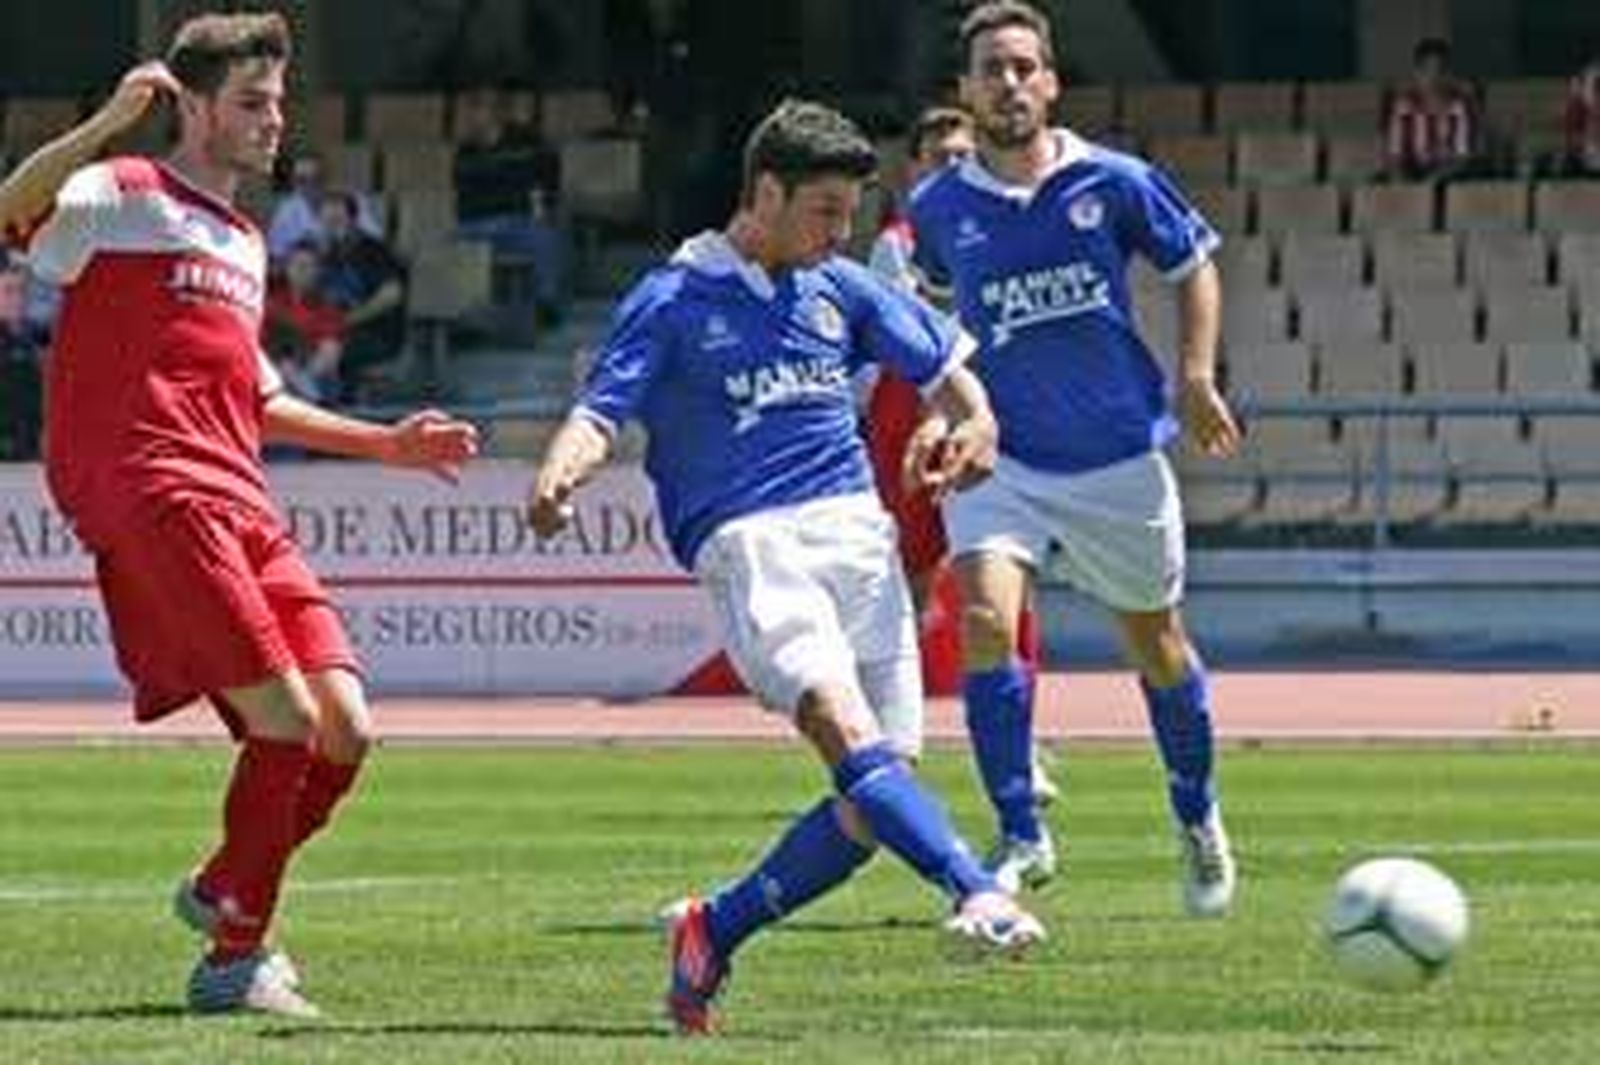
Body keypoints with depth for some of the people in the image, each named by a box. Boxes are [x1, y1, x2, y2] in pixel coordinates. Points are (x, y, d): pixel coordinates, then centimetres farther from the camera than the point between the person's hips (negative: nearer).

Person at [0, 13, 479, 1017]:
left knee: (346, 728, -2)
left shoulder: (245, 243, 29)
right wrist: (108, 126, -32)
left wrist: (383, 442, 36)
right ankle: (235, 958, -3)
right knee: (286, 718, -16)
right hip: (152, 498, -8)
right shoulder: (121, 198, 3)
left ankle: (223, 895, 21)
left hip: (243, 508, 8)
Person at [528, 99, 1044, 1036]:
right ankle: (978, 894, -47)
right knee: (845, 728, -30)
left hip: (857, 532, 6)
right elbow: (602, 412, -5)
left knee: (874, 805, -3)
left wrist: (971, 424, 6)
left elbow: (944, 364, 29)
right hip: (747, 543, -6)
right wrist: (561, 477, -27)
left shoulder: (841, 290, 17)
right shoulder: (674, 301, 2)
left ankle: (714, 932, 15)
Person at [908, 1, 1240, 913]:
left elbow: (1195, 266, 7)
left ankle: (1199, 821, 38)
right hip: (1003, 456, 0)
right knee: (986, 619, -23)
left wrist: (1197, 377, -4)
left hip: (1120, 454, 0)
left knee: (1156, 643, 14)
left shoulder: (1114, 183, -8)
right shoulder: (939, 209, -4)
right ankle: (1021, 837, -14)